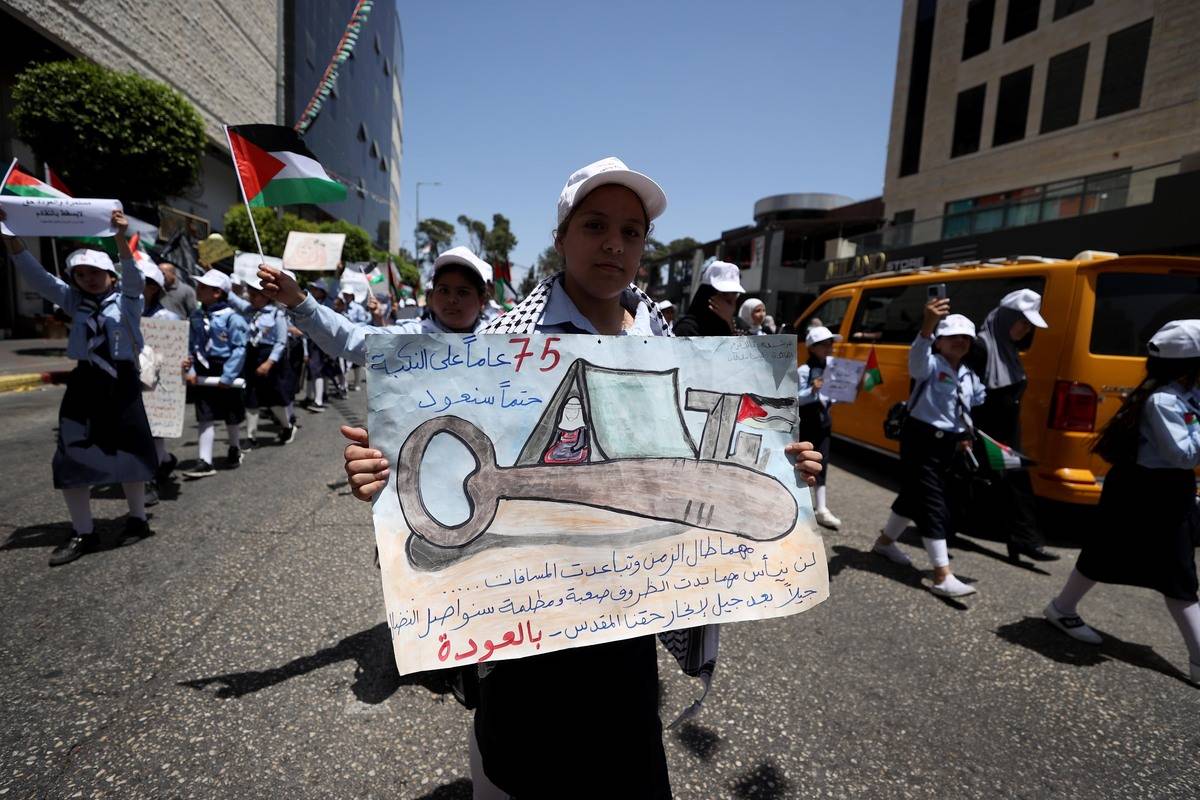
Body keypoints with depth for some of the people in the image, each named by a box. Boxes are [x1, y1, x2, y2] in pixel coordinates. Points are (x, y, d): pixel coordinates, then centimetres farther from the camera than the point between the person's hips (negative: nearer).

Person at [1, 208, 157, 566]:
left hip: (122, 382, -4)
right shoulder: (73, 301, 12)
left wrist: (120, 238, -34)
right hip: (84, 384, 4)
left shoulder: (127, 298, 1)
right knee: (73, 456, 2)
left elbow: (133, 276, -18)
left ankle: (137, 518, 24)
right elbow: (36, 276, 5)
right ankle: (83, 532, 13)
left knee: (128, 451, 6)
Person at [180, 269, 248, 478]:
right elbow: (190, 345, 10)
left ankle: (235, 449, 37)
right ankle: (205, 462, 4)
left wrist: (228, 375, -18)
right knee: (205, 417, 3)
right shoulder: (196, 316, 6)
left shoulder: (231, 317, -14)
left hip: (224, 370, -5)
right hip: (203, 371, 5)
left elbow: (239, 348, -16)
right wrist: (190, 370, -2)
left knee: (232, 416, 12)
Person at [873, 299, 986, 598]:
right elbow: (916, 358, -39)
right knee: (933, 503, -9)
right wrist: (927, 325, -56)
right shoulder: (931, 365, -13)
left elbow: (978, 406, 27)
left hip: (949, 442, 8)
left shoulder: (971, 377, 10)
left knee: (916, 494, 18)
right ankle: (943, 578, -7)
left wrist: (967, 435, 16)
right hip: (921, 438, -8)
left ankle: (885, 541, 39)